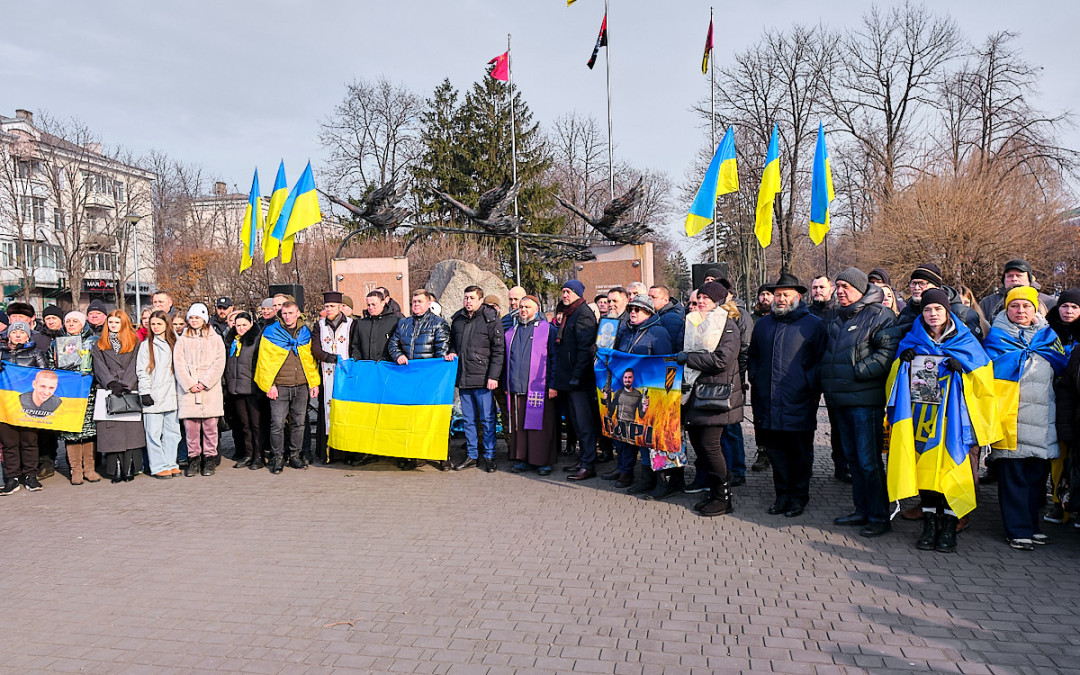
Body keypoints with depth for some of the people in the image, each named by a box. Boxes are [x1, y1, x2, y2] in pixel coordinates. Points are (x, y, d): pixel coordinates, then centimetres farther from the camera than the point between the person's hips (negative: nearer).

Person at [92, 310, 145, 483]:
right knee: (111, 430, -5)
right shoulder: (99, 345, 17)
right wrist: (112, 384, -11)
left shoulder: (134, 342, 12)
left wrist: (125, 385, -10)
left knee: (131, 429, -6)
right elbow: (100, 367, 5)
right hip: (108, 392, 1)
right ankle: (116, 470, -4)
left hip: (130, 391, -1)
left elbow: (134, 367, 3)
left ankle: (129, 469, -3)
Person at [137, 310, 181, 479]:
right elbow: (142, 371, -2)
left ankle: (170, 463, 13)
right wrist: (145, 392, -10)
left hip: (171, 395, 4)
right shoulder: (146, 345, 3)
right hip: (153, 396, -4)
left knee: (172, 432, 5)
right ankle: (158, 467, 1)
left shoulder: (173, 344, 14)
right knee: (154, 433, -3)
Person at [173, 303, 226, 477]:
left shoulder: (215, 339, 10)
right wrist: (190, 384, -8)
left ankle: (209, 459, 7)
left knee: (210, 425, -2)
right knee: (190, 426, -2)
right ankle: (193, 458, 9)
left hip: (210, 391, -1)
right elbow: (178, 364, 5)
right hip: (188, 391, 1)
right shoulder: (182, 341, 14)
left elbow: (219, 364, 1)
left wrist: (204, 382, -9)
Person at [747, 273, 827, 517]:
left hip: (799, 404, -4)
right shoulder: (763, 324, 15)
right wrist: (755, 379, 11)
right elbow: (752, 356, 24)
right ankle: (783, 494, 21)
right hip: (768, 403, 4)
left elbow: (822, 360, -2)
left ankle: (799, 496, 17)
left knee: (800, 453, 5)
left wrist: (810, 385, -11)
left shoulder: (813, 324, 1)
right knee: (775, 451, 8)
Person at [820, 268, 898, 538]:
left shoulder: (880, 315, -6)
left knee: (869, 461, -6)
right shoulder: (837, 319, 19)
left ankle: (880, 516, 4)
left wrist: (857, 371, -19)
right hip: (840, 401, 8)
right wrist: (829, 384, 15)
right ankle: (863, 511, 24)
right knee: (853, 458, 14)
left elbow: (888, 352, -18)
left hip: (865, 401, -8)